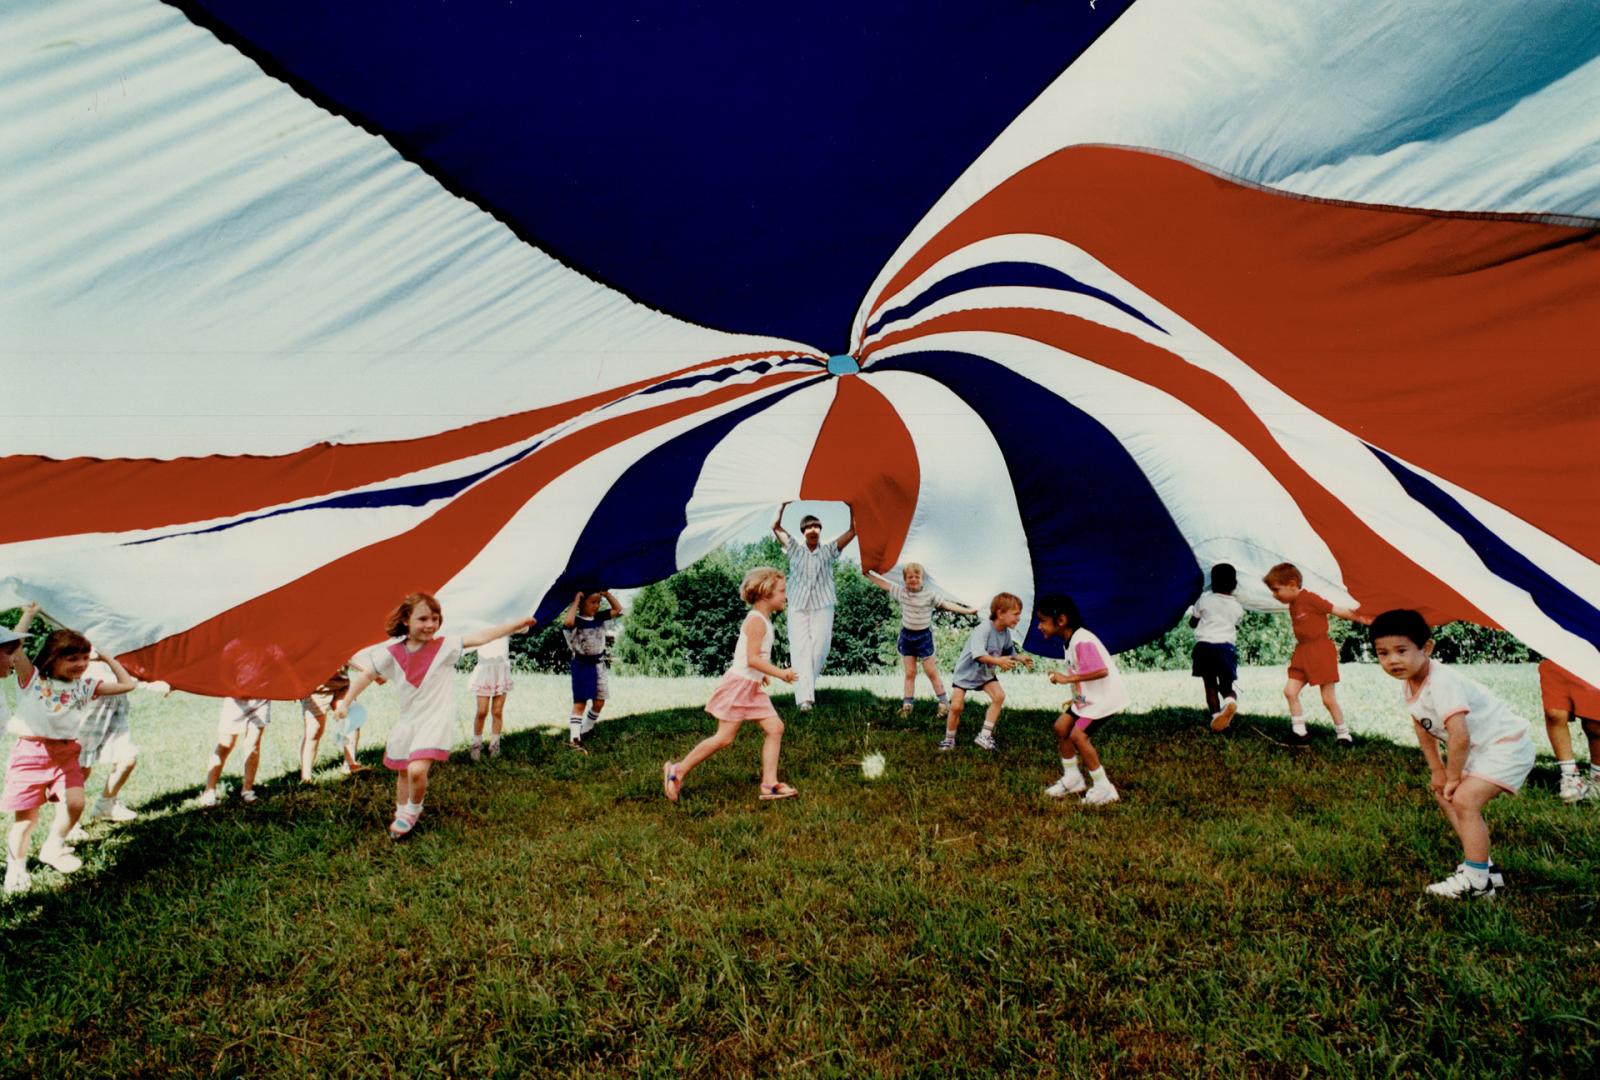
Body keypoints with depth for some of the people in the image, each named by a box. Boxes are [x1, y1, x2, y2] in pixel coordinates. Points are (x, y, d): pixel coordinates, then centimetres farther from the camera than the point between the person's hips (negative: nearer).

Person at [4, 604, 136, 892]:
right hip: (31, 753, -3)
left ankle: (53, 847, 16)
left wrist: (107, 657, 11)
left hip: (66, 753, 3)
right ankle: (16, 865, 28)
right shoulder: (32, 679, -4)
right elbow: (13, 650, -19)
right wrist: (29, 616, -12)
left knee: (75, 803, -13)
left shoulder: (85, 686, 6)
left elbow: (127, 684, 7)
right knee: (27, 815, 3)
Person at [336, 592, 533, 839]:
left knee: (417, 769, -21)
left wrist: (516, 624, -25)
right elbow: (367, 675, 7)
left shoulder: (445, 646, -11)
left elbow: (480, 637, -18)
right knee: (403, 772, 20)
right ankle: (402, 814, 44)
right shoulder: (392, 654, -3)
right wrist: (345, 702, 1)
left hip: (435, 721, -4)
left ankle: (413, 811, 8)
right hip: (407, 722, 4)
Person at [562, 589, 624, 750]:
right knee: (580, 702, -7)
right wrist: (576, 601, -26)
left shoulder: (600, 618, 5)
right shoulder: (576, 621, -13)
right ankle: (574, 737, -7)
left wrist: (605, 593, 0)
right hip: (582, 665, -6)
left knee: (599, 702, 10)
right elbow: (567, 621, -37)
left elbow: (618, 609, 8)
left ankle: (586, 729, 28)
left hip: (599, 664, 6)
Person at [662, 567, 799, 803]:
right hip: (739, 684, -10)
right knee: (724, 738, -5)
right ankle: (678, 770, 8)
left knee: (775, 728, 0)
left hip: (753, 686, 10)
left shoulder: (762, 620, 14)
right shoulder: (757, 620, -17)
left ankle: (769, 784, 1)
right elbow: (752, 659, -24)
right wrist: (779, 673, -23)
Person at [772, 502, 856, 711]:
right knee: (801, 650, -9)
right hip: (798, 609, 0)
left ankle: (806, 689, 16)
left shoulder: (829, 551, 8)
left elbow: (853, 531, 4)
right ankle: (805, 698, -16)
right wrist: (784, 504, 0)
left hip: (822, 608, 0)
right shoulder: (795, 549, 8)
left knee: (818, 650, -6)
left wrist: (851, 507, -4)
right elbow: (776, 527, 6)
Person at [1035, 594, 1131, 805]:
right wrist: (1077, 699, 11)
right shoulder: (1070, 640, 6)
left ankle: (1104, 789, -3)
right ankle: (1072, 779, 23)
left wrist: (1068, 678, -30)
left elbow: (1101, 671, -36)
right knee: (1061, 726, 8)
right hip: (1088, 696, 10)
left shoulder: (1082, 641, -26)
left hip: (1106, 695, -10)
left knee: (1077, 735, -15)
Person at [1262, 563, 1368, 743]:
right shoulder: (1292, 605, 9)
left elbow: (1337, 611, -12)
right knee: (1290, 691, -1)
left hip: (1321, 651, -8)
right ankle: (1300, 732, 7)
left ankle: (1343, 734, 16)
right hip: (1303, 652, 8)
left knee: (1329, 699, -1)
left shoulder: (1309, 598, -15)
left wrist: (1361, 619, -10)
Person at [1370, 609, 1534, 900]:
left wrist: (1453, 777, -21)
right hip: (1478, 747, 11)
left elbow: (1459, 737, -36)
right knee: (1442, 792, 17)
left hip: (1506, 745, -11)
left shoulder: (1442, 683, -33)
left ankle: (1477, 882, -11)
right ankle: (1481, 864, 25)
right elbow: (1422, 727, 10)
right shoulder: (1408, 684, -3)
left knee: (1464, 799, -22)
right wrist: (1437, 770, 9)